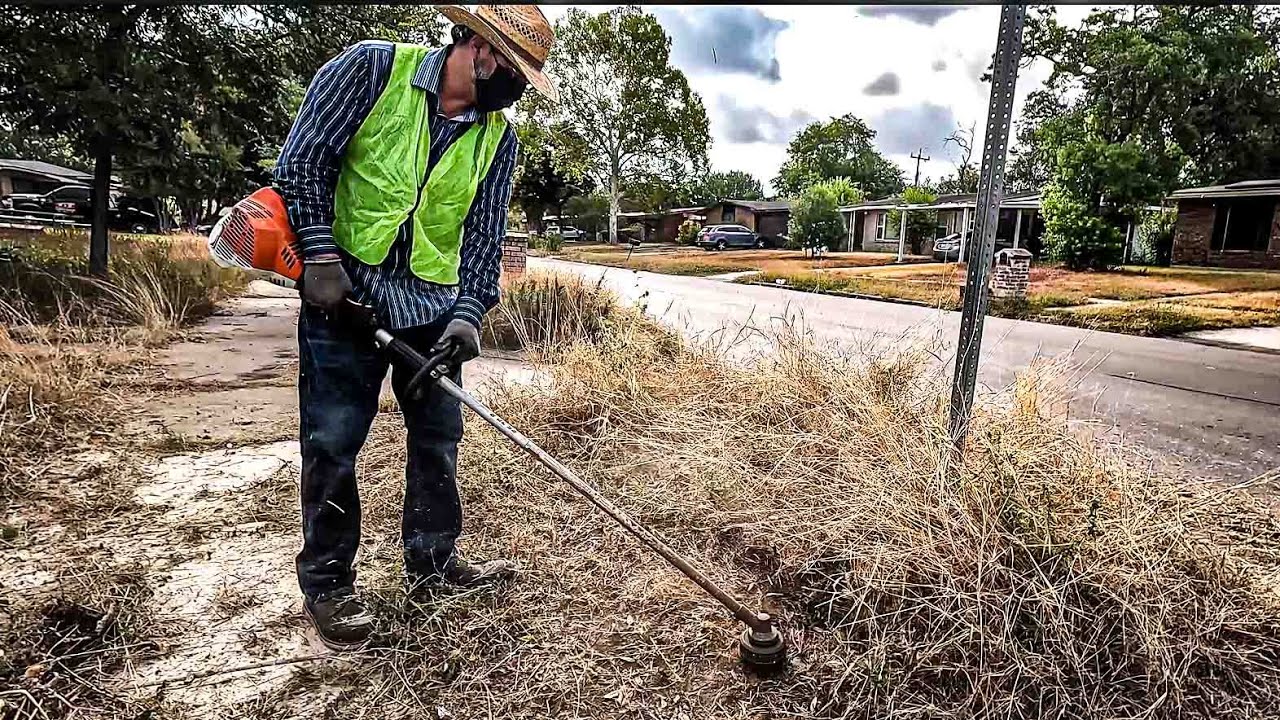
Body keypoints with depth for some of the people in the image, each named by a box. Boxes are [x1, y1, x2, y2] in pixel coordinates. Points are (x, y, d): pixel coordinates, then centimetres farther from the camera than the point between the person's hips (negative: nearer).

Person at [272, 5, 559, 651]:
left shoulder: (498, 136, 4)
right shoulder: (372, 67, -8)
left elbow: (483, 233, 3)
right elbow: (303, 159, -8)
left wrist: (468, 311, -10)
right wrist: (322, 255, -16)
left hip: (432, 306, 5)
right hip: (343, 294, -4)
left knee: (439, 435, 10)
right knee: (333, 442, 0)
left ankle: (433, 558, 29)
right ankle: (326, 584, 17)